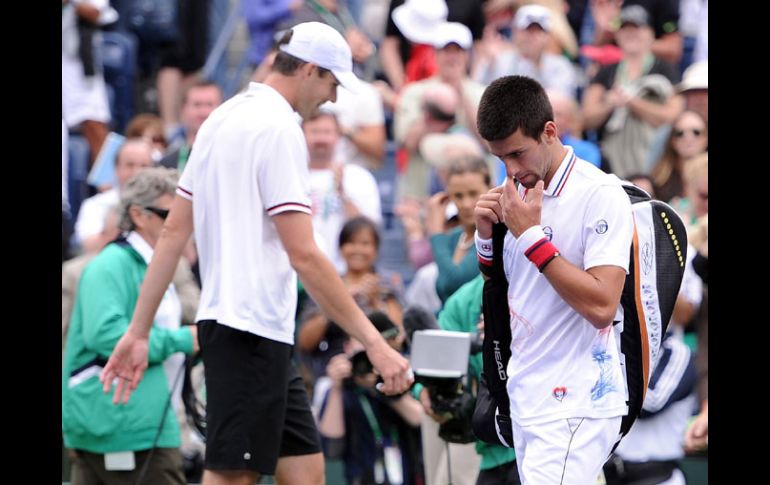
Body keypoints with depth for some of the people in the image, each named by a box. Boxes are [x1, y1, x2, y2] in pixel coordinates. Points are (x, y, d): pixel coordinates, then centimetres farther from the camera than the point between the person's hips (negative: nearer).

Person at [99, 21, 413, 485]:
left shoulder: (221, 120, 14)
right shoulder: (279, 130, -13)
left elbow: (174, 232, 14)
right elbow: (304, 255, -18)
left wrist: (139, 330, 16)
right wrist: (375, 343, -18)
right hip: (253, 328, -9)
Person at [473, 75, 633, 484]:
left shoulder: (601, 195, -11)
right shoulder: (520, 194, 11)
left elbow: (601, 306, -20)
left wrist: (530, 236, -18)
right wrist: (486, 235, -1)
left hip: (575, 405, -8)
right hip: (528, 400, 8)